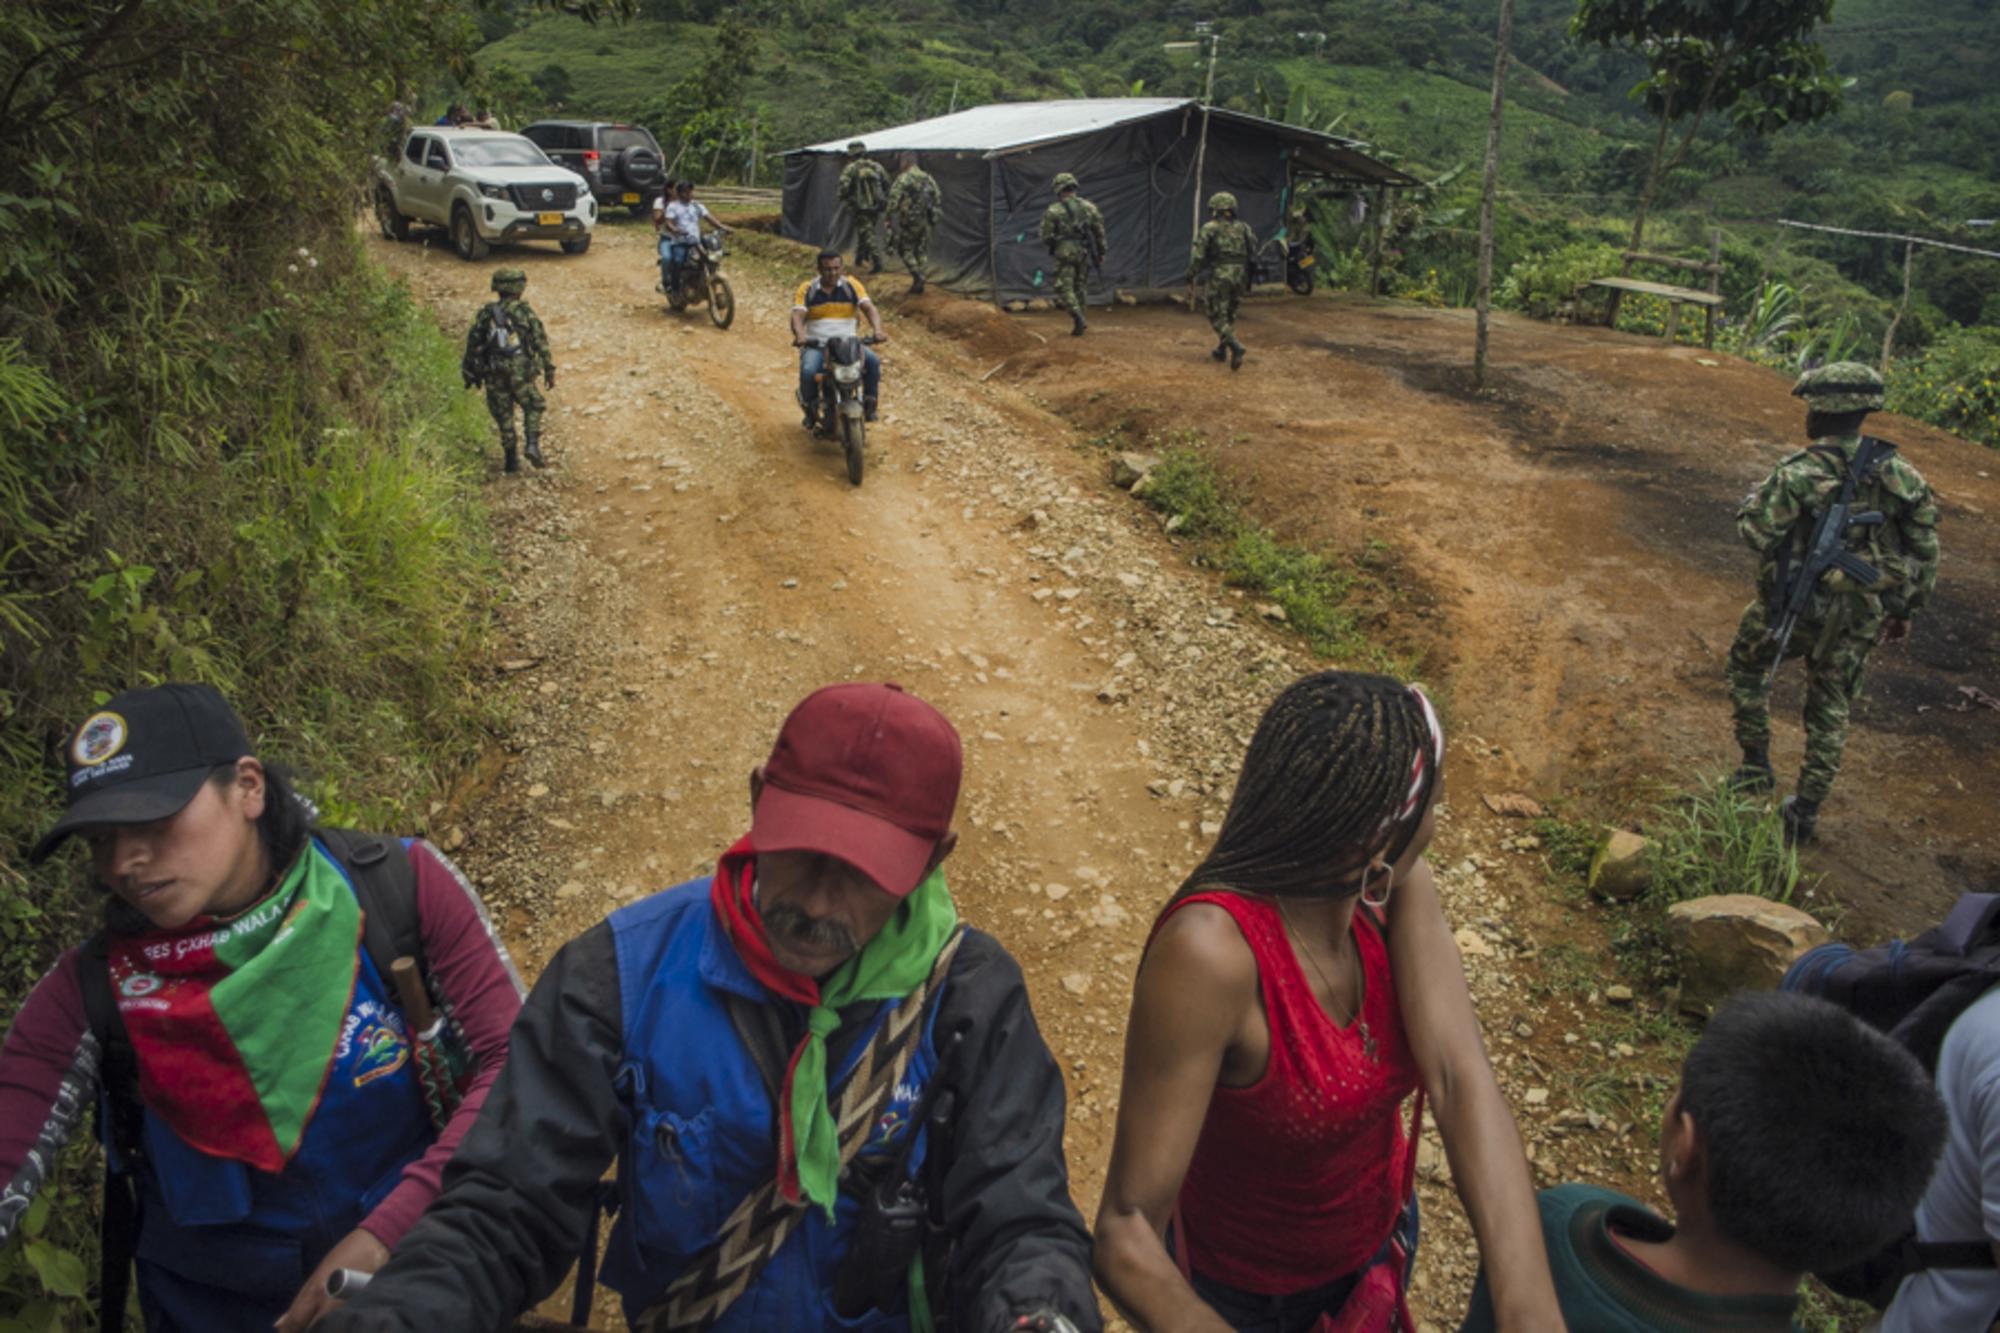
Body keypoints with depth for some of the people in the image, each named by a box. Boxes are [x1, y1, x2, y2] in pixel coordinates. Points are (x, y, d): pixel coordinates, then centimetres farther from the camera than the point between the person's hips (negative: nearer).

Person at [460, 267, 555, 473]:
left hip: (494, 375, 2)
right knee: (533, 408, 17)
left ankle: (511, 460, 16)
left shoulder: (485, 313, 3)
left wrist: (471, 372, 16)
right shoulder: (525, 311, -5)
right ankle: (533, 446, -4)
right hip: (520, 373, -2)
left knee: (504, 416, 14)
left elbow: (473, 344, 6)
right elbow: (541, 342, -7)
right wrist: (549, 371, -1)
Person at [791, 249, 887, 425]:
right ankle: (809, 409, -3)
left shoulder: (852, 285, 3)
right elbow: (797, 315, -11)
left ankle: (869, 405, -6)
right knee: (808, 371, -32)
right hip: (816, 344, -1)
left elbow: (869, 308, -8)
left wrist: (877, 330, -29)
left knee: (873, 361, -27)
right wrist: (800, 335, -34)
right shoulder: (807, 289, 1)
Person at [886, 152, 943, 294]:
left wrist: (891, 223, -9)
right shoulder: (928, 178, 9)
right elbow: (938, 199, 13)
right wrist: (935, 218, 20)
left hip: (908, 222, -5)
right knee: (921, 251, 14)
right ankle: (918, 284, 13)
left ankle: (917, 275, -10)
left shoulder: (902, 179, -11)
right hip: (925, 222, 5)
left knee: (904, 248, 9)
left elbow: (894, 202, -16)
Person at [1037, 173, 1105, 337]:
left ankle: (1078, 319, -18)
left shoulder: (1053, 211, -6)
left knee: (1064, 288, -1)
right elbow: (1099, 231, 8)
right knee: (1080, 287, 16)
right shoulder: (1089, 206, 6)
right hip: (1084, 253, 4)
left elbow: (1045, 237, -5)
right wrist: (1101, 252, 17)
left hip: (1064, 254, -4)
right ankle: (1079, 321, 15)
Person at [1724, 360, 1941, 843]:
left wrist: (1754, 498, 1)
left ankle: (1756, 766, 26)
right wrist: (1906, 609, 13)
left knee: (1747, 665, 26)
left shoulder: (1798, 475, -21)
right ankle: (1806, 812, 25)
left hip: (1794, 607, -4)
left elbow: (1758, 533, -20)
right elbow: (1926, 551, 0)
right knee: (1830, 708, 18)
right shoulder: (1900, 475, -6)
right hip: (1859, 620, 4)